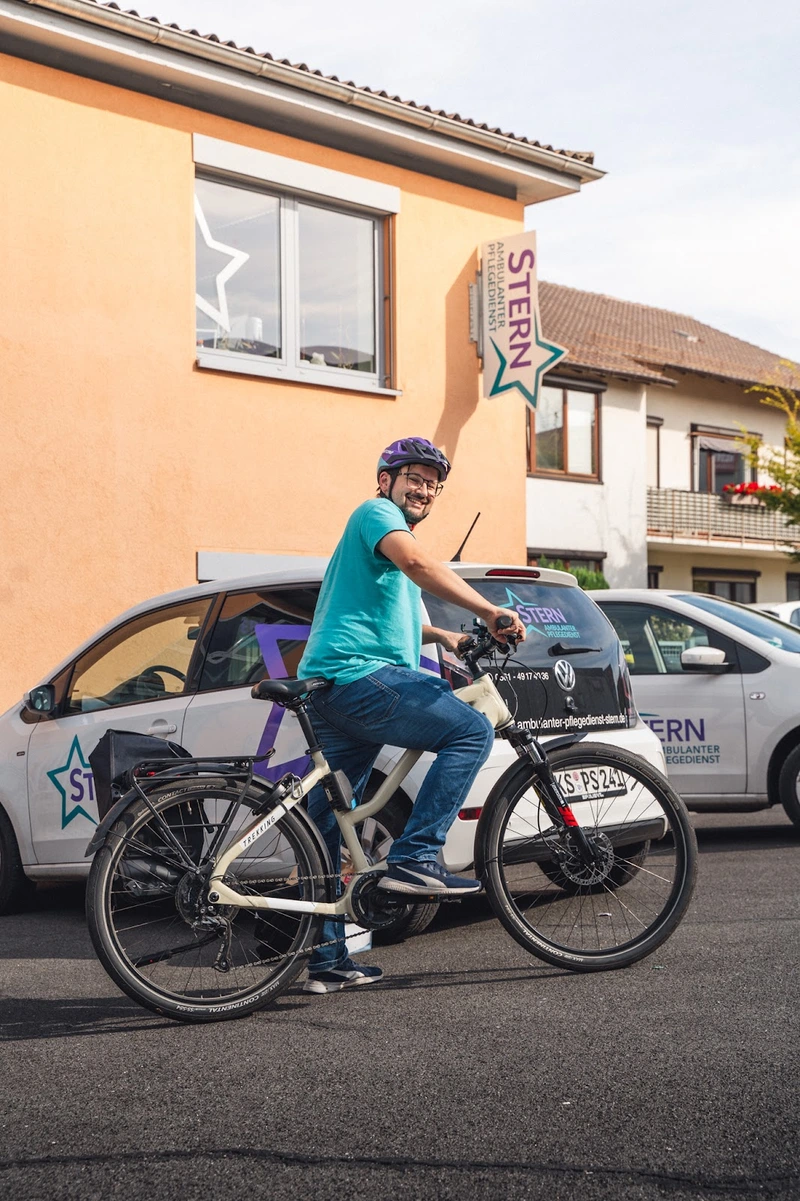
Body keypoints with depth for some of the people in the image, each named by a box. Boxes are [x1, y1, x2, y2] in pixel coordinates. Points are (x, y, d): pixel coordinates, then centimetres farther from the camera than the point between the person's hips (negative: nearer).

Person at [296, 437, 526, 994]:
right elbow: (415, 561, -23)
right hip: (359, 676, -11)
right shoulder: (375, 512, 0)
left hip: (335, 692, 11)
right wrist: (489, 611, -24)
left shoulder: (392, 528, 33)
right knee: (472, 730, -13)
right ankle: (414, 859, -17)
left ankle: (325, 959, 13)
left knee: (327, 824, 9)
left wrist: (441, 636, 35)